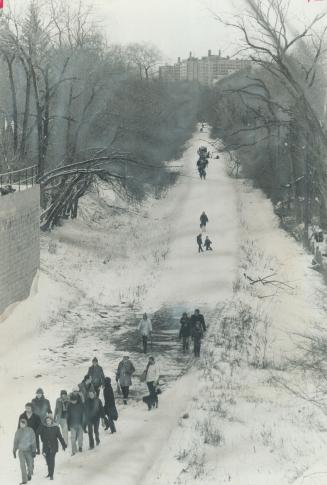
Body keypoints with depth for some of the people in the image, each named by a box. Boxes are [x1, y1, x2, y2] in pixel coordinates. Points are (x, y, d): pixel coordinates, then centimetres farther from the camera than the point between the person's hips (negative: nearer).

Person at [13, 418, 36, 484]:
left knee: (30, 465, 7)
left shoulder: (30, 431, -8)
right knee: (22, 466, -3)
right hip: (21, 451, 1)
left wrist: (34, 451, -7)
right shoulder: (18, 432, -1)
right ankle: (24, 480, 3)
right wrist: (14, 451, 10)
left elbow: (33, 441, -5)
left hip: (29, 451, -1)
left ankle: (29, 475, 31)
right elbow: (16, 442, 7)